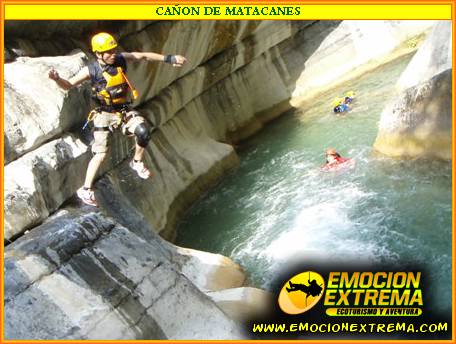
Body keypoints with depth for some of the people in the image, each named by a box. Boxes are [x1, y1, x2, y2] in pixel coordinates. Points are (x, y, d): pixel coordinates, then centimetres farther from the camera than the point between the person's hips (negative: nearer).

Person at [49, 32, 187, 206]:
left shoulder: (120, 59, -6)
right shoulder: (91, 70, -14)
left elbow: (144, 56, 1)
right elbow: (68, 85, -10)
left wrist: (169, 58, -2)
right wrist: (57, 79, -33)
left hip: (125, 110, 3)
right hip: (104, 115, -3)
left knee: (143, 132, -23)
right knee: (101, 154, -9)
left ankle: (137, 162, 7)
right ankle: (85, 190, 4)